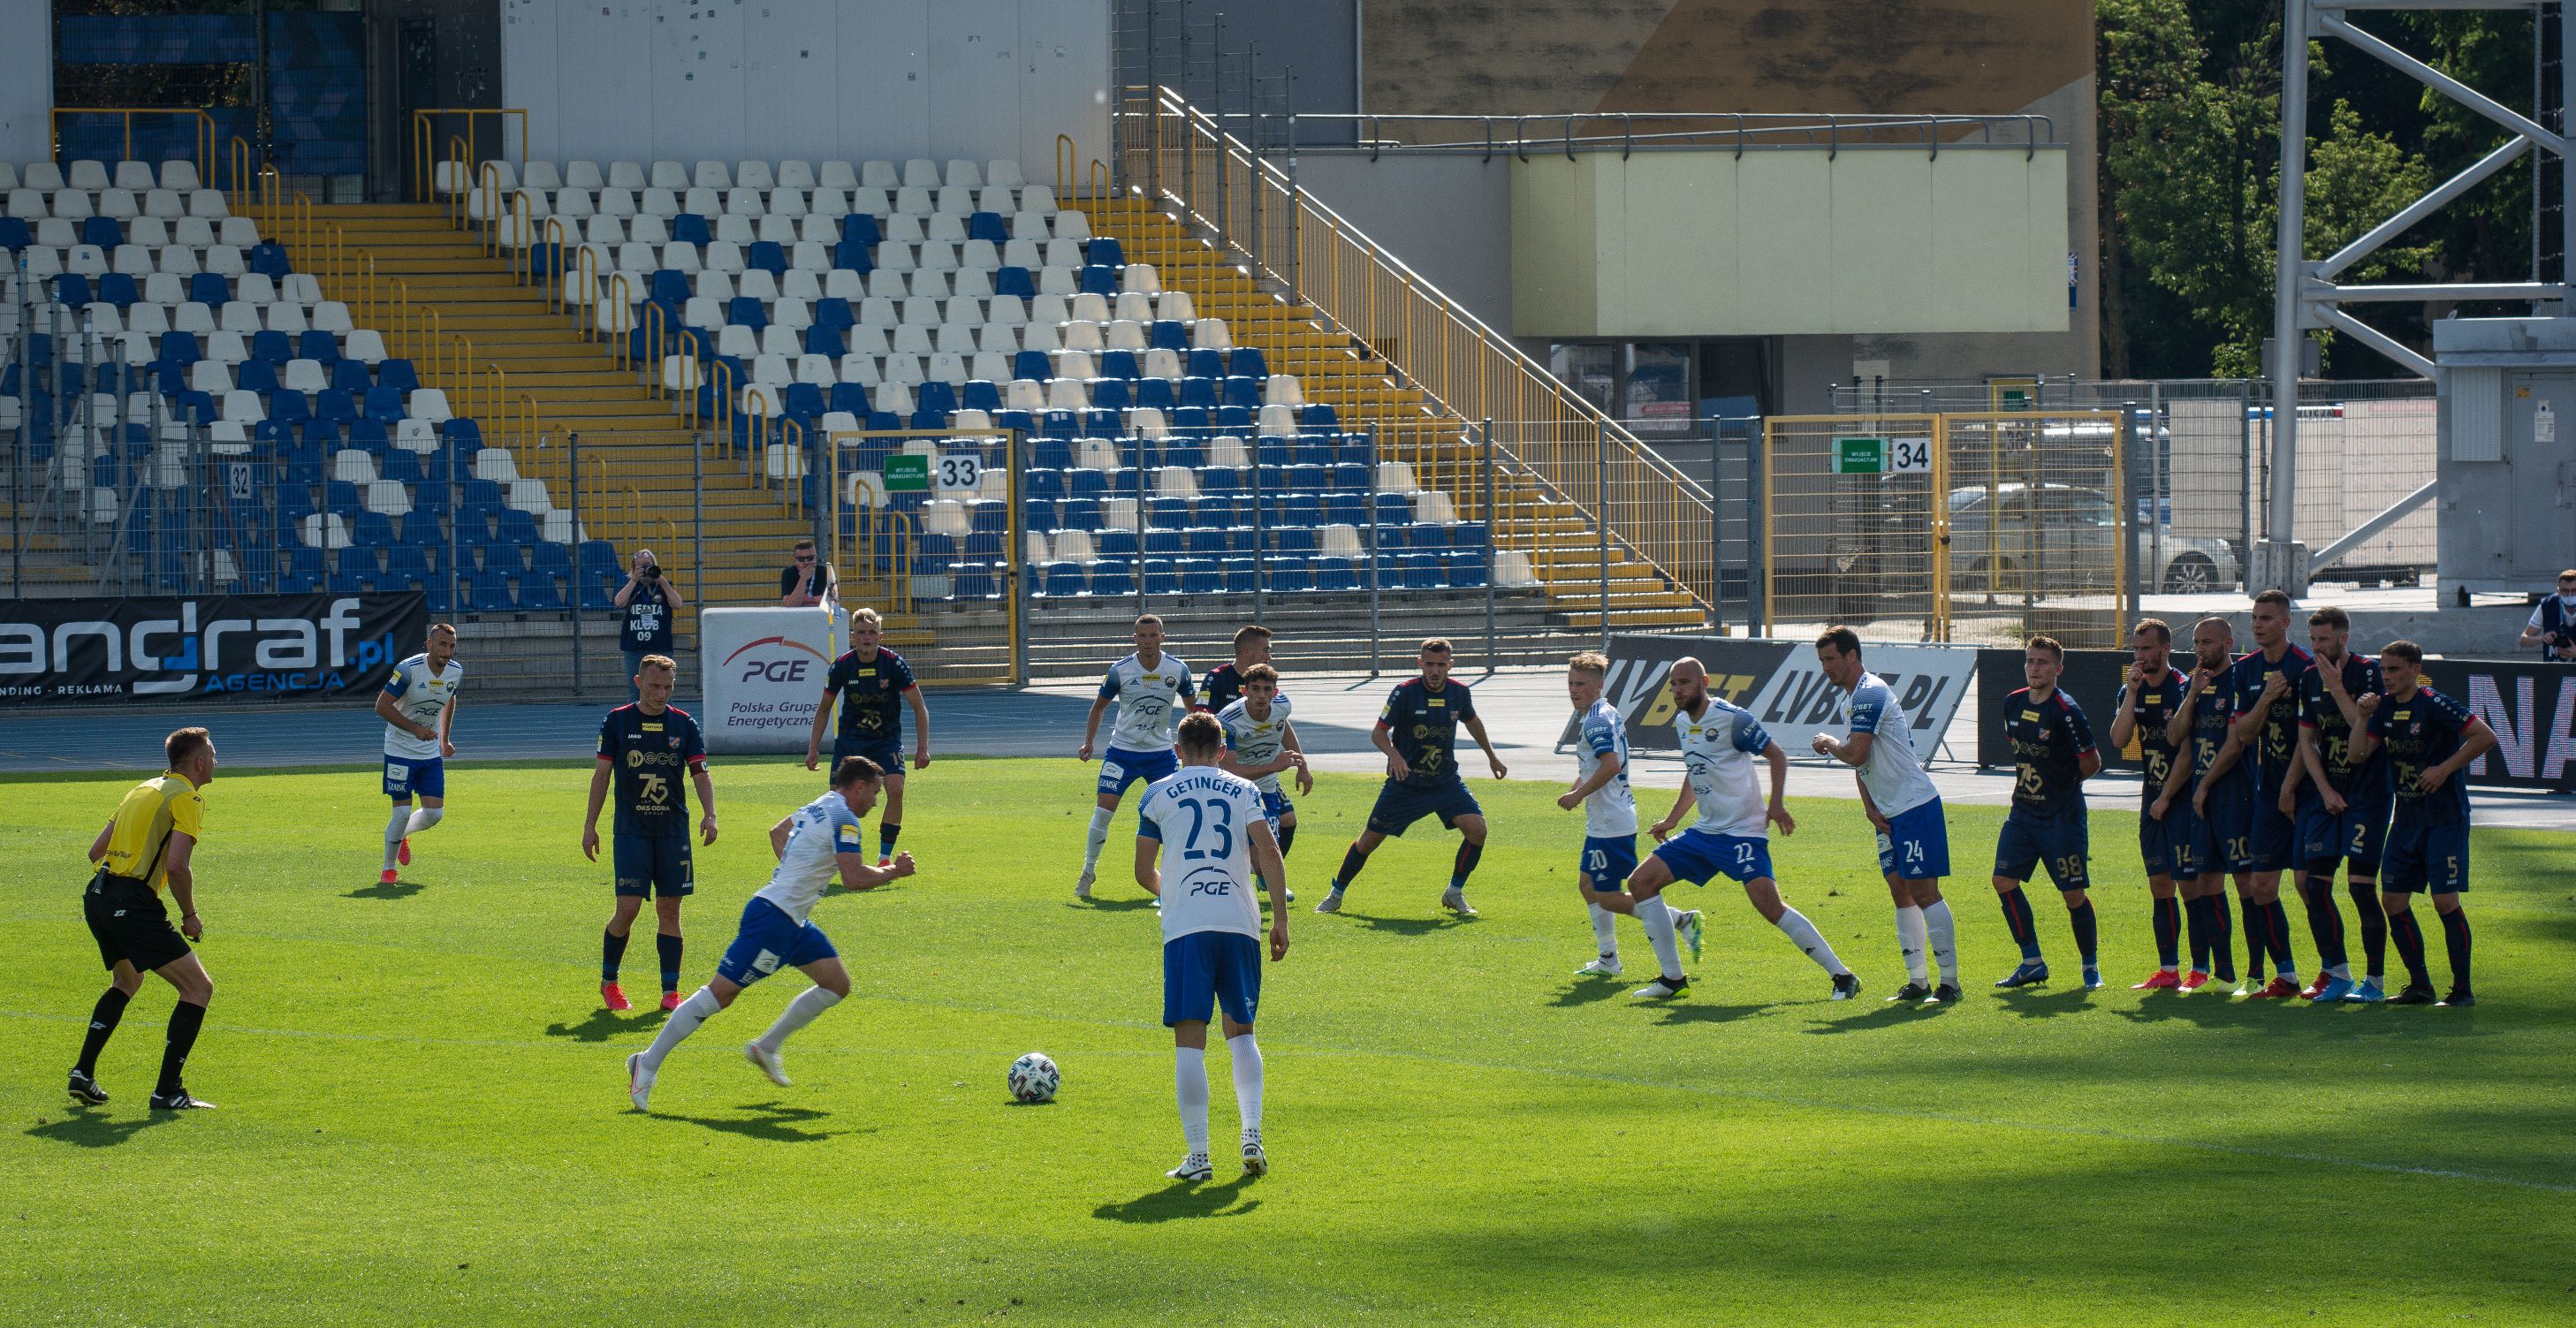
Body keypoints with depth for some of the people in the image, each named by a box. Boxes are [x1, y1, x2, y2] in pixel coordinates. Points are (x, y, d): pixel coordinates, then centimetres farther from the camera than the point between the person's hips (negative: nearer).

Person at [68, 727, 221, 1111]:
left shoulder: (142, 790, 20)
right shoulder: (187, 797, -6)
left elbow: (96, 851, 21)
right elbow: (177, 866, -17)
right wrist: (190, 916, -5)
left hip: (96, 898, 9)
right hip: (134, 903, -9)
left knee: (126, 982, 33)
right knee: (198, 987, -2)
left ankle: (83, 1073, 25)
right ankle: (168, 1091, -5)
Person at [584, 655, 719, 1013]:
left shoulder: (684, 725, 3)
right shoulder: (616, 722, 0)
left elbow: (701, 774, 3)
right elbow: (601, 774, 4)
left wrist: (709, 814, -13)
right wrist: (590, 825, 2)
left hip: (673, 831, 2)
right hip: (631, 831, -2)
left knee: (669, 909, 1)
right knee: (628, 907, -9)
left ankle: (670, 991, 7)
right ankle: (608, 981, 11)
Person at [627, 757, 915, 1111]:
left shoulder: (816, 808, 14)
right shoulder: (844, 820, -15)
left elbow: (777, 832, 32)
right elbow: (854, 878, -23)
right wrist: (894, 871, -8)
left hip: (794, 922, 10)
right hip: (773, 918, -10)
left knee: (837, 984, 10)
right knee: (721, 992, -8)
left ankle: (766, 1048, 18)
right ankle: (648, 1064, -5)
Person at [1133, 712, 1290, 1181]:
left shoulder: (1157, 794, 9)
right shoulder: (1243, 790, 11)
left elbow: (1143, 872, 10)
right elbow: (1269, 853, -2)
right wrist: (1280, 917, 0)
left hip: (1185, 927, -2)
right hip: (1240, 922, 2)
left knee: (1189, 1040, -2)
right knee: (1240, 1031, 16)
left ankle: (1198, 1156, -6)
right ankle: (1252, 1133, 0)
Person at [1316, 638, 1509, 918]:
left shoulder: (1459, 693, -4)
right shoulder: (1405, 692, -16)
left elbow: (1472, 722, 19)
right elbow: (1378, 732, -12)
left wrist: (1491, 756, 28)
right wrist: (1394, 754, -32)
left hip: (1446, 781, 3)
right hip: (1405, 781, -3)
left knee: (1477, 829, -15)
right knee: (1370, 840, 0)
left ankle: (1454, 894, 4)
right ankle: (1335, 895, 20)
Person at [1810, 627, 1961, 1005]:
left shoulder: (1870, 694, -17)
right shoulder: (1846, 700, 15)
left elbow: (1854, 755, -24)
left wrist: (1826, 742, -3)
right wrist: (1869, 807, 6)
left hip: (1915, 805, -10)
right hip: (1887, 813, 10)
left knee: (1923, 891, -10)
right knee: (1900, 892, 10)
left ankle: (1949, 982, -9)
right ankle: (1917, 981, 14)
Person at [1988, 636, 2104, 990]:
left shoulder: (2067, 712, -17)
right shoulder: (2013, 704, 5)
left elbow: (2092, 763, -11)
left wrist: (2064, 784, 2)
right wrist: (2025, 783, 12)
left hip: (2062, 816, -7)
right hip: (2023, 811, 7)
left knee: (2073, 894, -3)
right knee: (2004, 881, 0)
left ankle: (2091, 966, 14)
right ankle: (2032, 963, 10)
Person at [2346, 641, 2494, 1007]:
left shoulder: (2435, 706, -14)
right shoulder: (2386, 707, 7)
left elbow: (2485, 736, -19)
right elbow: (2359, 753, 7)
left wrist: (2445, 768, -18)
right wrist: (2363, 717, -7)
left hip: (2444, 818, -8)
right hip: (2407, 818, 8)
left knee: (2446, 901, -10)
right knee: (2393, 900, 5)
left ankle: (2463, 989, -2)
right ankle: (2420, 986, 15)